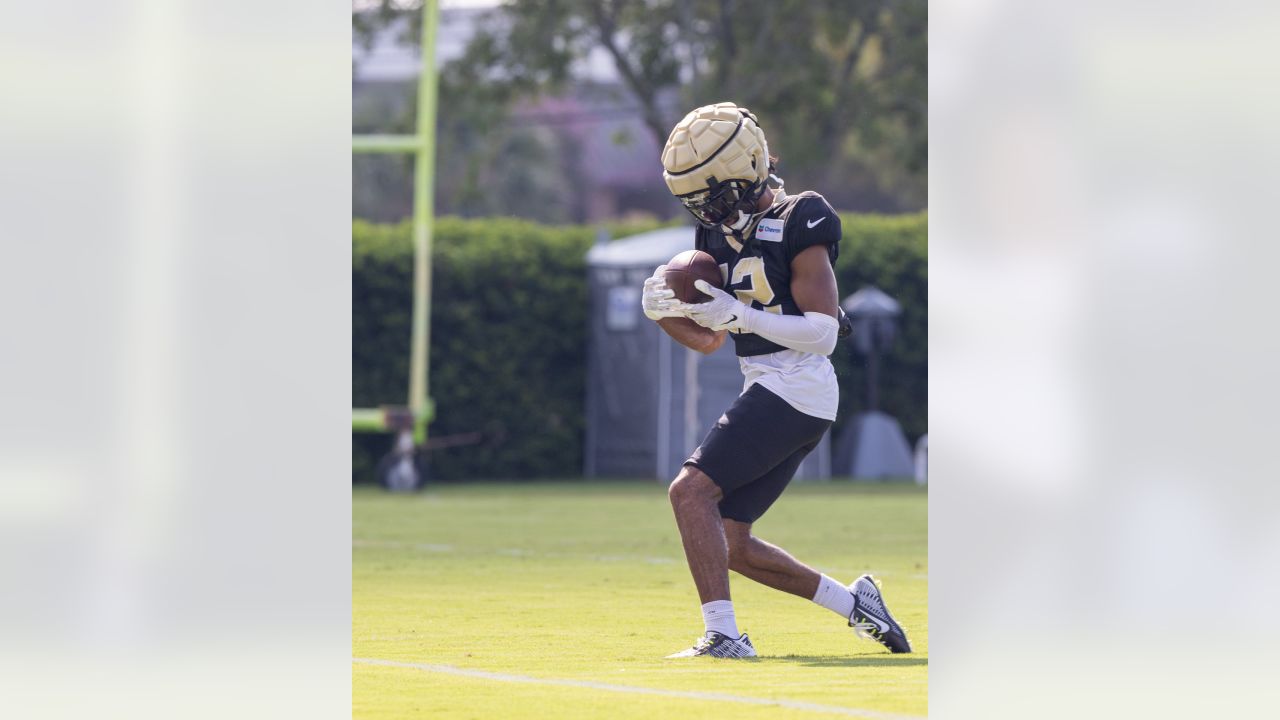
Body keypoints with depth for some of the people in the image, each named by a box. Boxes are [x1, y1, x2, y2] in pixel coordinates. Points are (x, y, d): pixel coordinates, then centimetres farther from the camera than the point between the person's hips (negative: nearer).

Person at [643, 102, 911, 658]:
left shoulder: (797, 224, -12)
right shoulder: (721, 233, 13)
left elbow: (823, 332, -16)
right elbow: (709, 340, 18)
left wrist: (740, 315, -23)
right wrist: (664, 311, -1)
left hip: (796, 388, -9)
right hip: (769, 391, 9)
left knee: (691, 490, -19)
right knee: (732, 545, 10)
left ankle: (723, 634, -22)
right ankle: (851, 602, 21)